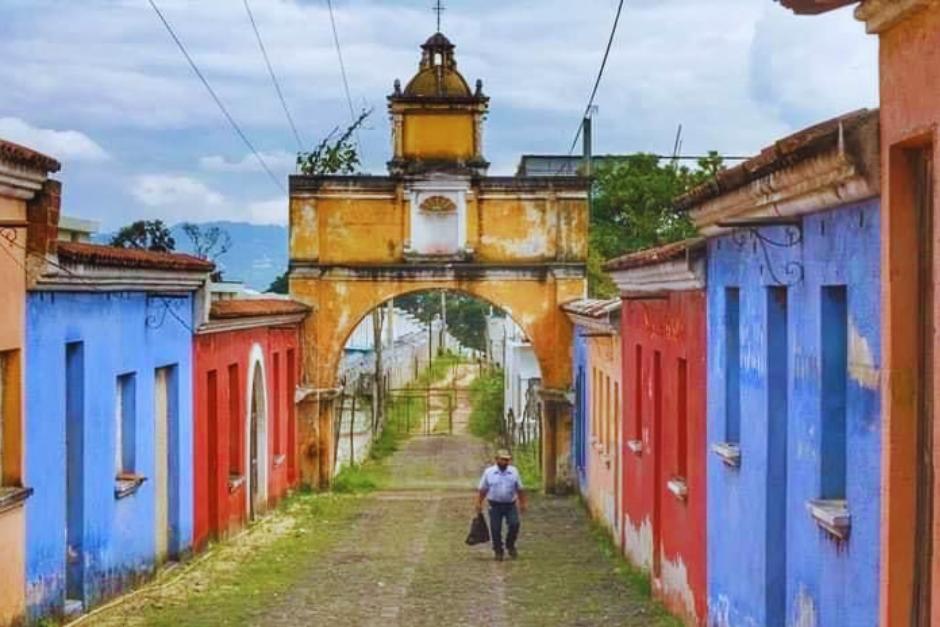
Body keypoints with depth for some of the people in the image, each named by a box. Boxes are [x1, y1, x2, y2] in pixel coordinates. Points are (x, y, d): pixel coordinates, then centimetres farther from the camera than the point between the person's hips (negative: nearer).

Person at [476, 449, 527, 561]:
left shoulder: (514, 471, 5)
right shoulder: (489, 472, 1)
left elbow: (520, 489, 10)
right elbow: (482, 490, 3)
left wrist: (522, 503, 6)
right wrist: (478, 504, -2)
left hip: (510, 505, 1)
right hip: (495, 505, -1)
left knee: (514, 524, -13)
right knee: (495, 529, 0)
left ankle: (510, 545, 11)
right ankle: (498, 551, 16)